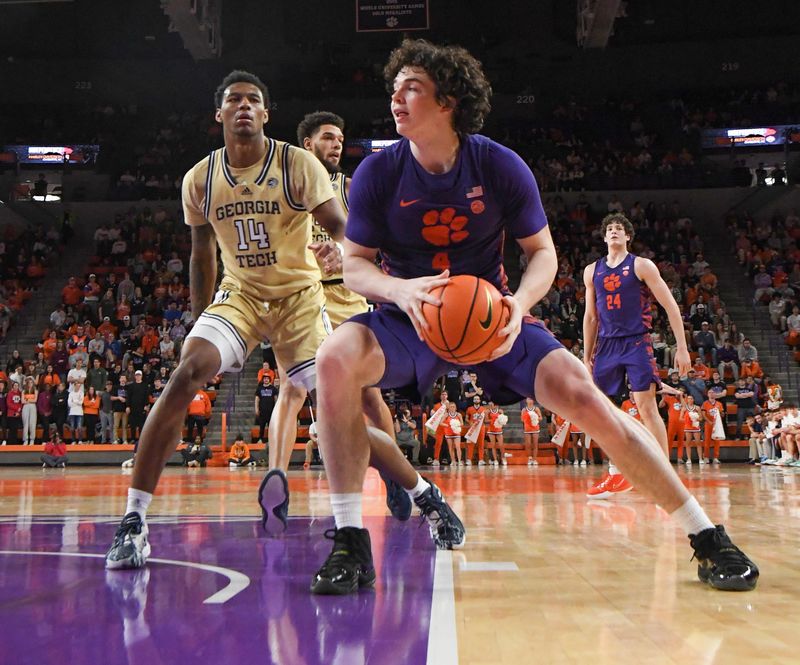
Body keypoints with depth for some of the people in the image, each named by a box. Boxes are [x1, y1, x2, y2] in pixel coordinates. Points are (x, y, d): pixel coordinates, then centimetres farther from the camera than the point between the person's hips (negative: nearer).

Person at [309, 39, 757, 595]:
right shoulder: (379, 172, -8)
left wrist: (519, 303, -25)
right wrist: (401, 290, -29)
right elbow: (355, 264, -6)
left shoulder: (501, 167, -10)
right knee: (336, 357, -31)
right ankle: (350, 543, -21)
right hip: (411, 318, 1)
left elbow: (543, 252, -3)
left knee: (582, 395, -20)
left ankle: (707, 537, -3)